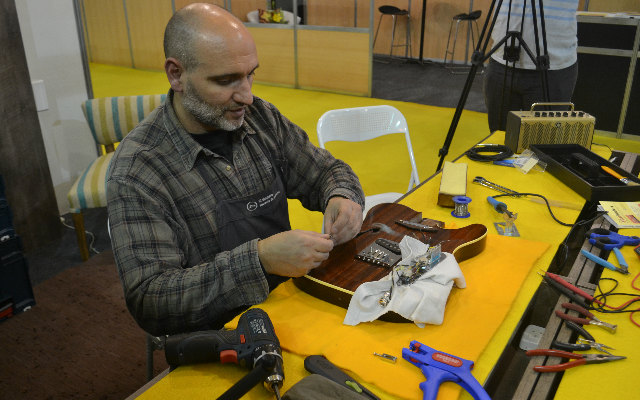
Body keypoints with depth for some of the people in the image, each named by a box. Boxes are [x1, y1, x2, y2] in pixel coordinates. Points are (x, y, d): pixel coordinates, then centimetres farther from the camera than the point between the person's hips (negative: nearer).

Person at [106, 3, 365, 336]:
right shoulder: (135, 172, -17)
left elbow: (326, 171, 11)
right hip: (217, 333, -6)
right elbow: (147, 301, -21)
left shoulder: (261, 117, 0)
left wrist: (341, 198, -13)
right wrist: (258, 260, -33)